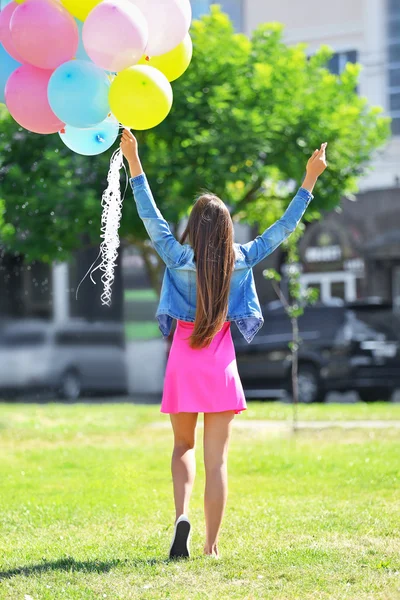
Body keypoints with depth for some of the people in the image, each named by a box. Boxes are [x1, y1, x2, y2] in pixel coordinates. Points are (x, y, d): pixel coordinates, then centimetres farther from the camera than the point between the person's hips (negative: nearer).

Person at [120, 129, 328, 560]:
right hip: (221, 363, 0)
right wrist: (309, 181, 5)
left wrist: (134, 163, 0)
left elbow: (150, 216, -4)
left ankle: (182, 515, -9)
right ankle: (211, 547, 4)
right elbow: (284, 227, 0)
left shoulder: (179, 258, -9)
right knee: (216, 460, 3)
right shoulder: (241, 260, -6)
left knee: (184, 446, 17)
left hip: (183, 362, 0)